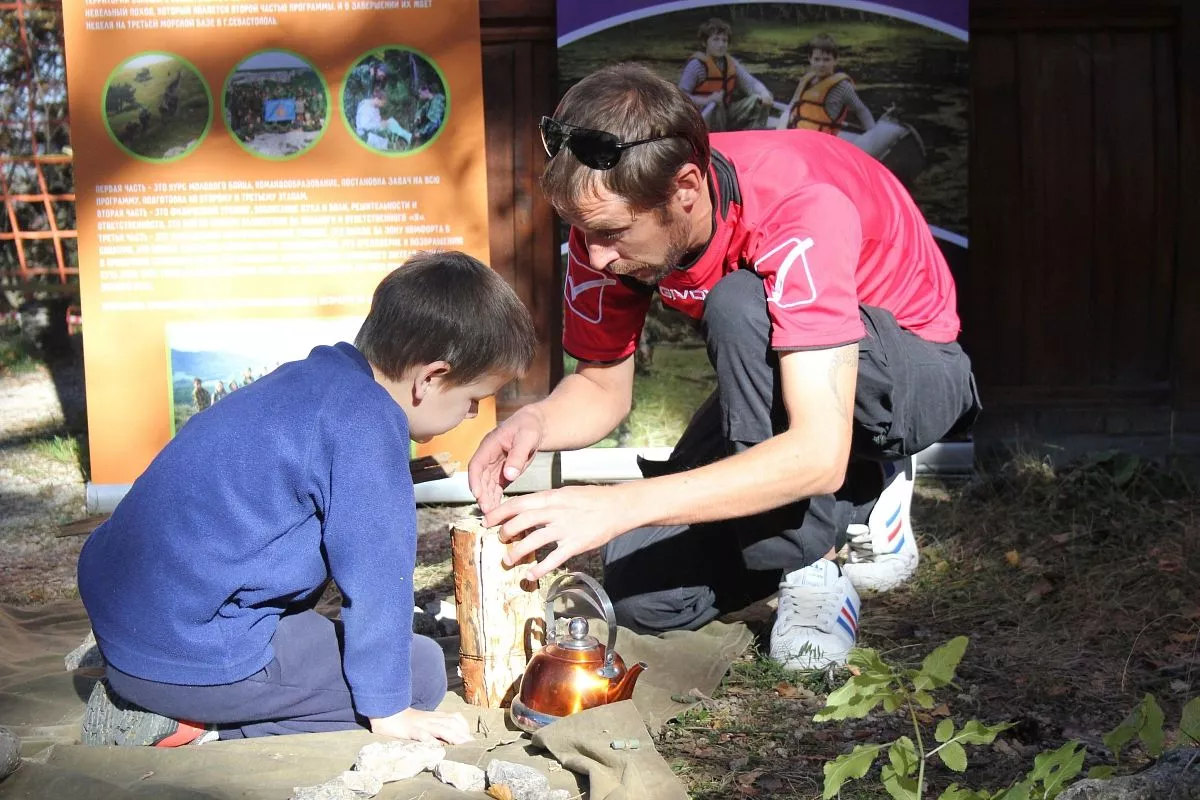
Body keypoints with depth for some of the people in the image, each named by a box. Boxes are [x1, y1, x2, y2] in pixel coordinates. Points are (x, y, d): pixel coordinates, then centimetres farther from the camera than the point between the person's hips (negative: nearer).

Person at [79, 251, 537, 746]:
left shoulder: (318, 378, 11)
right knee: (422, 671, 0)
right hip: (185, 655, -9)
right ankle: (194, 727, -7)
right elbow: (374, 569, -15)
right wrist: (388, 708, -4)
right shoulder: (366, 425, -18)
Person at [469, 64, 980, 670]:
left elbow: (819, 454, -43)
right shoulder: (609, 214, -18)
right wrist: (535, 422, -28)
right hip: (775, 382, 6)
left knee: (739, 306, -37)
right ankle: (855, 504, 9)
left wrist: (619, 505, -49)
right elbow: (603, 385, -4)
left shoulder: (801, 208, -36)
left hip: (910, 374, -6)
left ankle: (813, 568, -19)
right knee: (642, 593, -12)